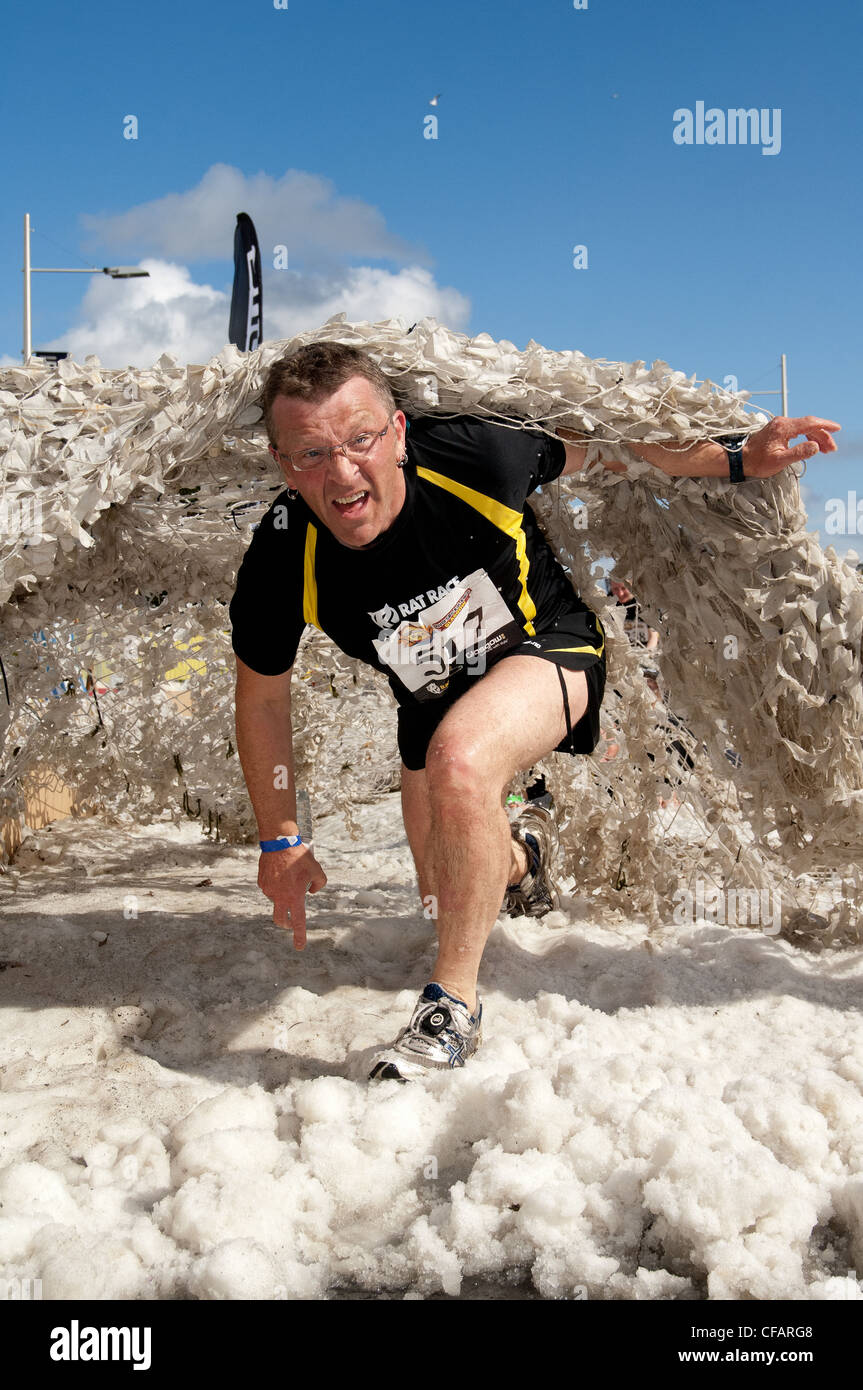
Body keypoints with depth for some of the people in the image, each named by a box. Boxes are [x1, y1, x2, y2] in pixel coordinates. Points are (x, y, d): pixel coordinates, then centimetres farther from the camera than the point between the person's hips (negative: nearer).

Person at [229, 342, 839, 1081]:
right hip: (434, 697, 4)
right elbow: (262, 696, -9)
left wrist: (737, 457, -7)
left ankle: (455, 1004, -19)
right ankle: (522, 853, 51)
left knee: (460, 759, -36)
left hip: (549, 647, -3)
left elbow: (598, 447, -10)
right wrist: (280, 840, -5)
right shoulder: (281, 564, -27)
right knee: (452, 900, 12)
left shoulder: (474, 455, -32)